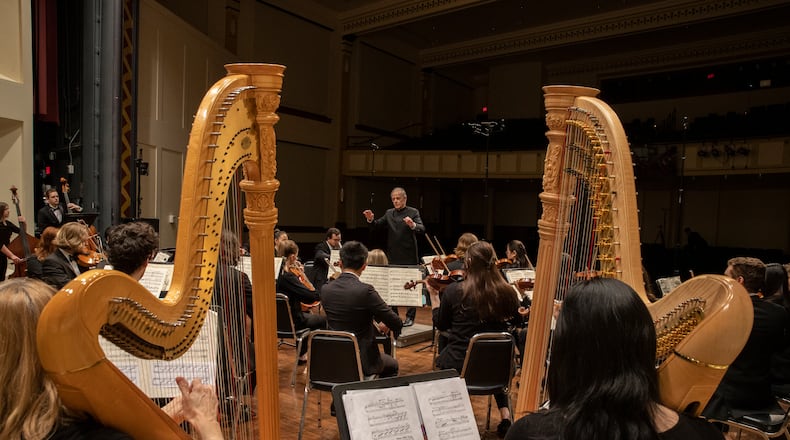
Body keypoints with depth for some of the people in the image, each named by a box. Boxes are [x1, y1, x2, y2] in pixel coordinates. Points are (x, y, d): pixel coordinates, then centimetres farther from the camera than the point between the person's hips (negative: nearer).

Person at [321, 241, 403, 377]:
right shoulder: (365, 291, -22)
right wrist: (382, 326, 6)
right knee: (392, 365, 27)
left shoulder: (325, 290, -6)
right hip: (362, 361, -5)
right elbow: (397, 324, -16)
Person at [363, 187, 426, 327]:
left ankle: (410, 317, 12)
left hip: (409, 257, -4)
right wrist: (371, 219, -13)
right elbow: (377, 226, 7)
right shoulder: (389, 213, 11)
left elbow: (422, 229, -16)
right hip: (393, 256, 4)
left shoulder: (413, 212, -3)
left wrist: (412, 225, -37)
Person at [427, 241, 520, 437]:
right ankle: (504, 413, 24)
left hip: (459, 365, -1)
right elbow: (513, 315, 11)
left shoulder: (453, 291, -16)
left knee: (443, 357, 34)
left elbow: (440, 325, 2)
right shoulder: (506, 292, -11)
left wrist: (433, 295, 12)